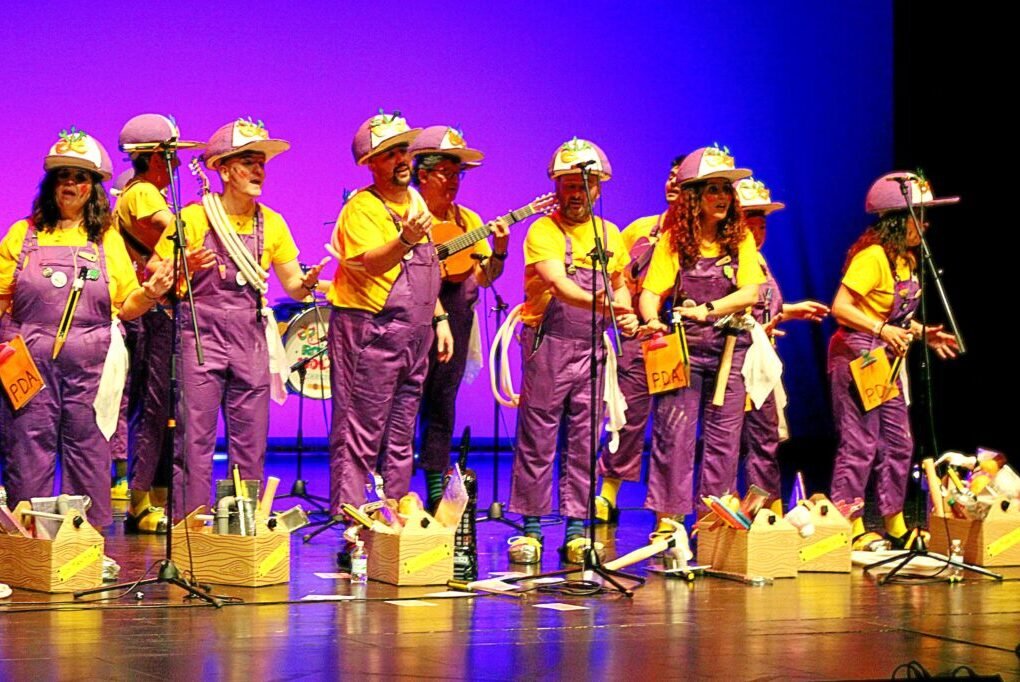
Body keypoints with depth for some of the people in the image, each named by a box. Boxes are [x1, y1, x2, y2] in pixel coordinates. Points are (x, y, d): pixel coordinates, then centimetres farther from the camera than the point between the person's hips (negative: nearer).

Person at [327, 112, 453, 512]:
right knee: (360, 433, -7)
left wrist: (439, 318, 19)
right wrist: (405, 239, -45)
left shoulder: (414, 200, 14)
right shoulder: (362, 208, -11)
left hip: (413, 334, 8)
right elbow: (372, 263, -29)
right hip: (369, 330, -8)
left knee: (400, 437, 12)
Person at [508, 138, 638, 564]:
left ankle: (577, 531, 9)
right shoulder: (544, 231, -8)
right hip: (548, 344, -5)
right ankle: (530, 529, 6)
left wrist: (625, 311, 3)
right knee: (537, 440, -1)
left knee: (583, 442, 5)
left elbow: (619, 284, 25)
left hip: (592, 348, 5)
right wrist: (599, 303, -40)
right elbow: (557, 282, -23)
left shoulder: (609, 235, 11)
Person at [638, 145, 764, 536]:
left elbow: (750, 293, -6)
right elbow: (652, 292, -6)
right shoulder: (674, 241, 1)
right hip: (683, 347, -2)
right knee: (674, 433, -6)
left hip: (729, 348, 2)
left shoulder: (740, 240, 5)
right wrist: (652, 319, -28)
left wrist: (706, 309, -21)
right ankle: (667, 520, 0)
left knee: (723, 437, 3)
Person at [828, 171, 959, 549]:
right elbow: (840, 307, -23)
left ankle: (894, 526, 20)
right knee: (860, 443, -6)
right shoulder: (872, 257, -17)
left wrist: (922, 333, 7)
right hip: (856, 356, -9)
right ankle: (850, 528, 2)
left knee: (898, 443, 11)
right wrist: (881, 329, -31)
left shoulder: (907, 260, 11)